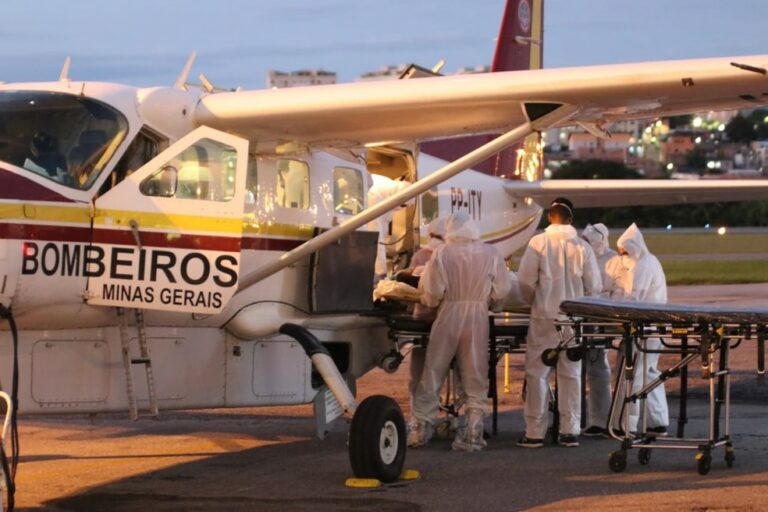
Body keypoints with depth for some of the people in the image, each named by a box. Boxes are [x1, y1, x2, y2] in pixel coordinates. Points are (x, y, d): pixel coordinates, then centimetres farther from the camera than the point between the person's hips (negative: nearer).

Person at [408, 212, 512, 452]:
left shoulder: (442, 253, -6)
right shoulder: (491, 254, -1)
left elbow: (432, 291, -8)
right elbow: (501, 290, 1)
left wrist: (431, 301, 14)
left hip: (448, 316, -1)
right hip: (478, 317, 1)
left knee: (432, 375, 9)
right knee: (476, 379, 7)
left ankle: (420, 430, 11)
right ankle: (473, 434, 6)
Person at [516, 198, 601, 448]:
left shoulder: (538, 243, -8)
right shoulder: (582, 247, -3)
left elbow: (525, 281, -8)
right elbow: (594, 287, 0)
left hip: (544, 317, -2)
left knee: (537, 374, 4)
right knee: (571, 374, 10)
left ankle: (535, 432, 3)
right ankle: (570, 431, 12)